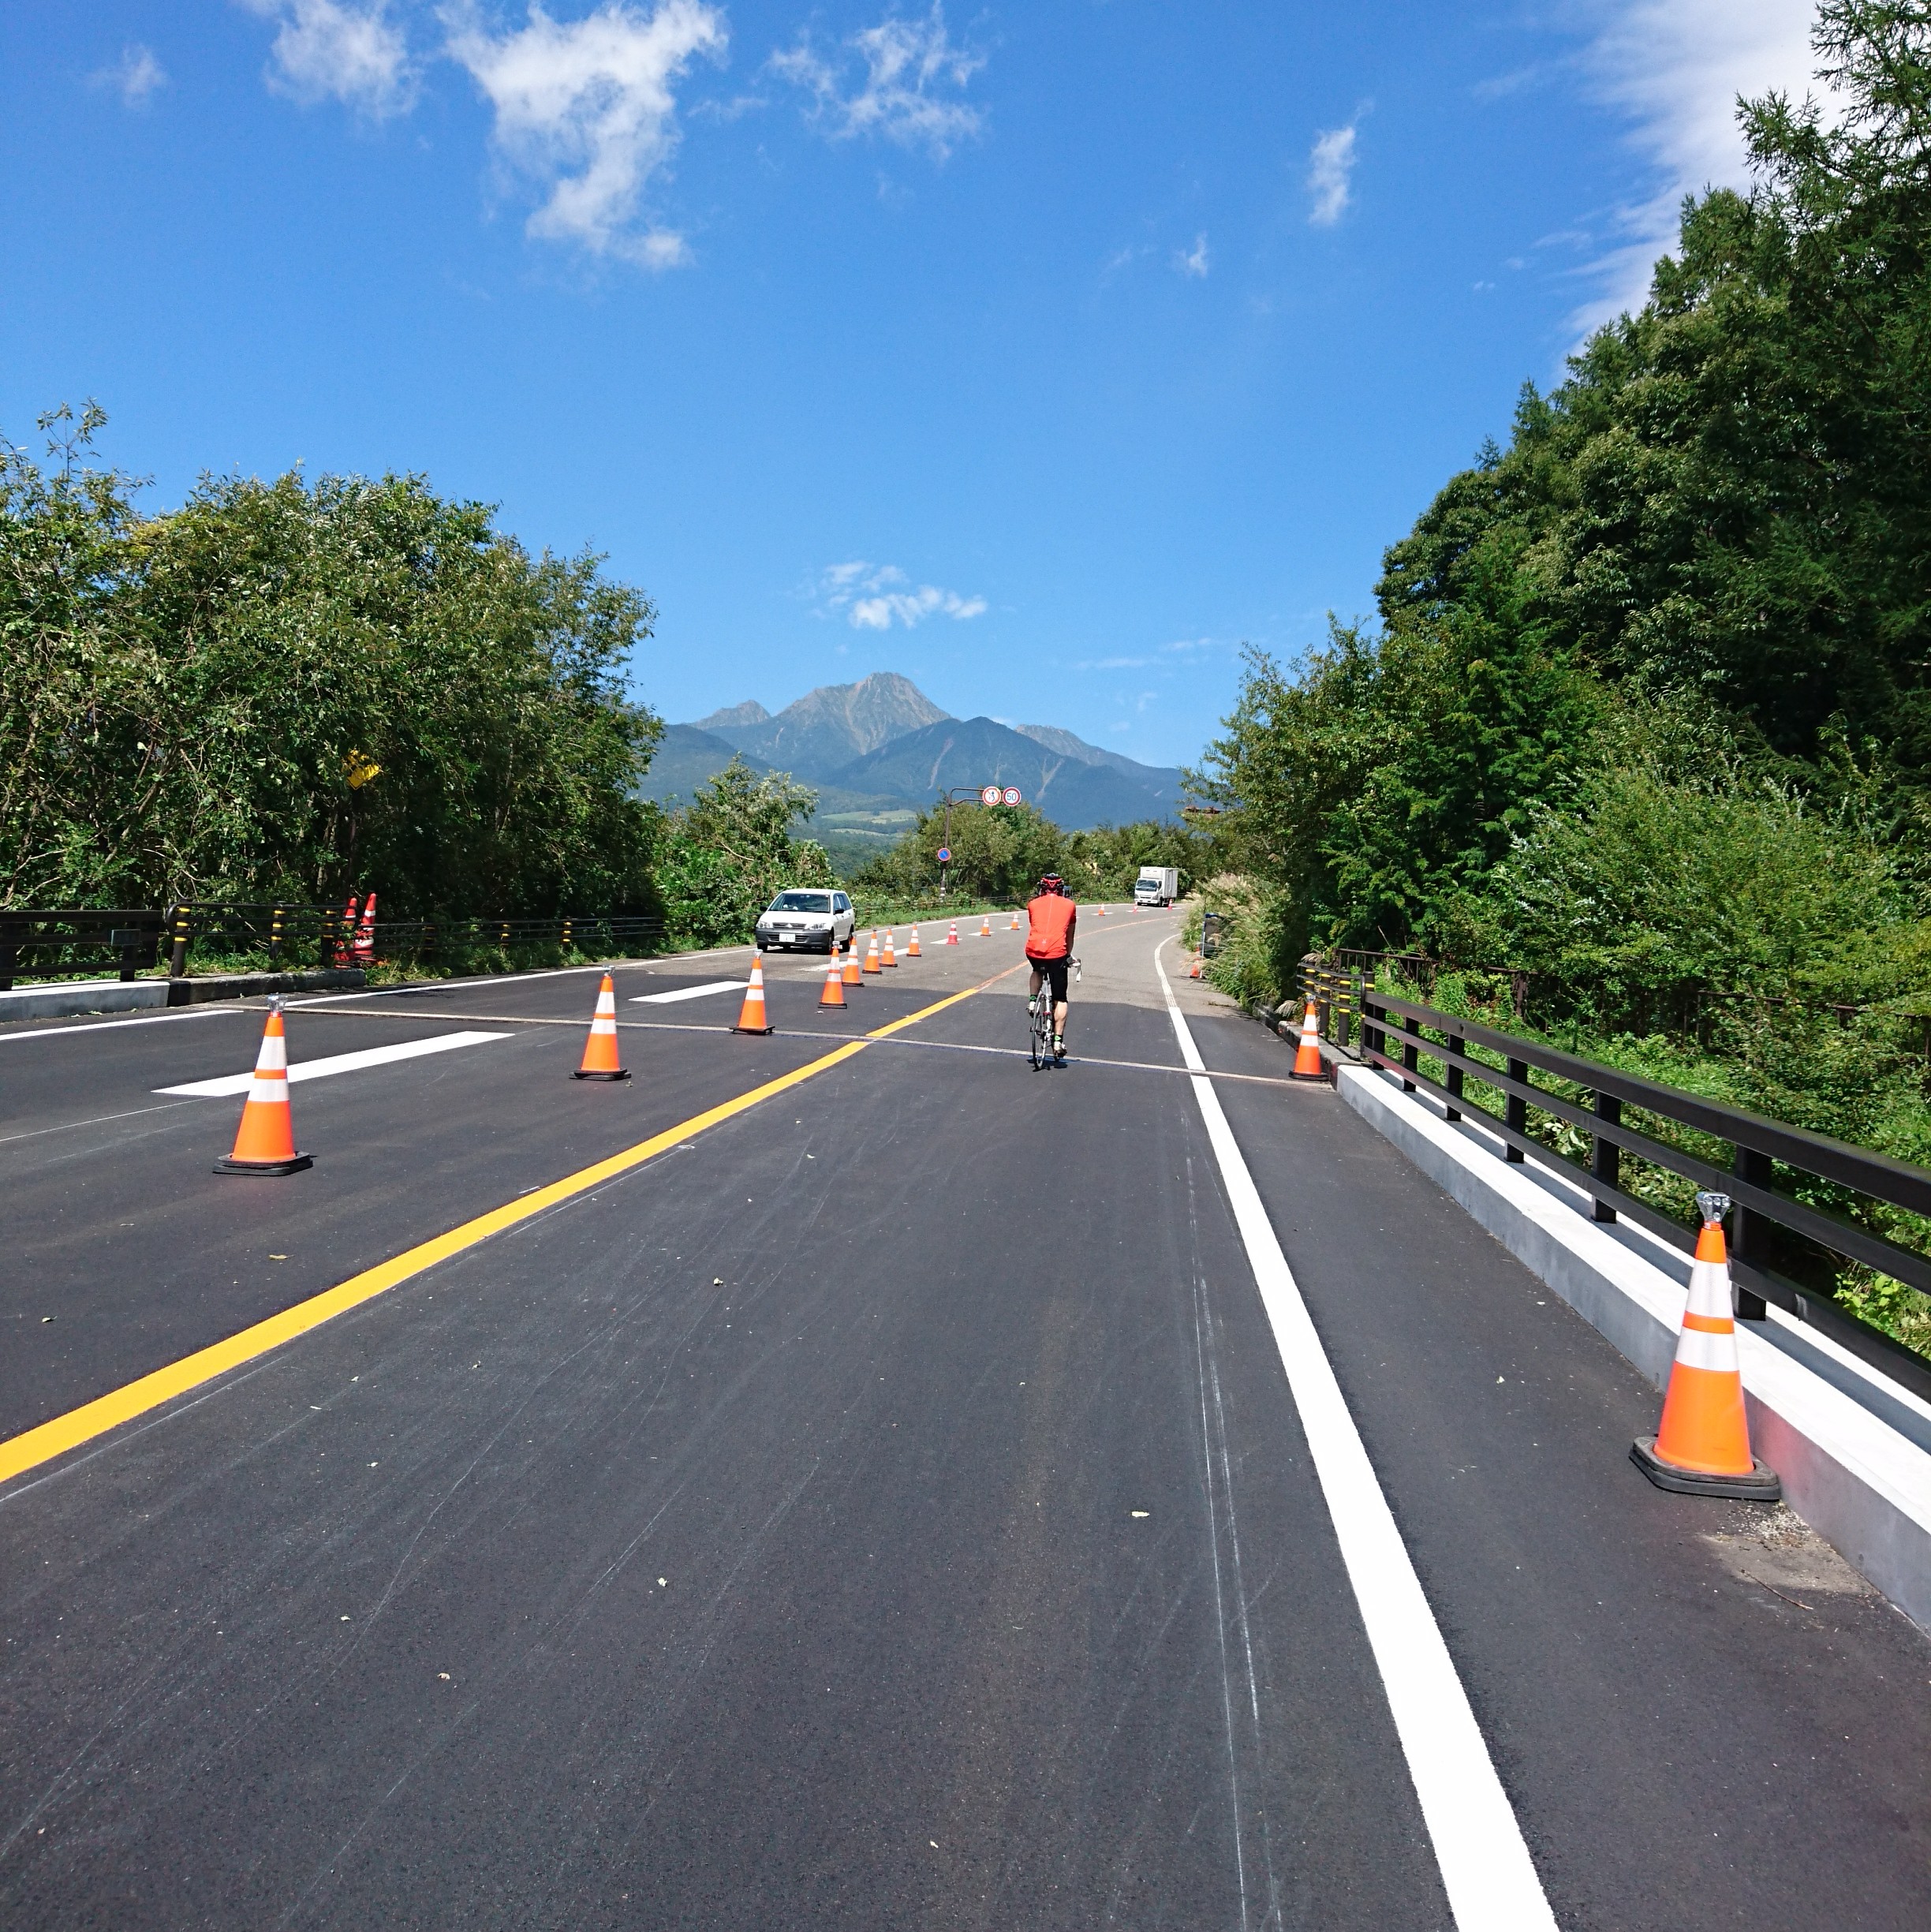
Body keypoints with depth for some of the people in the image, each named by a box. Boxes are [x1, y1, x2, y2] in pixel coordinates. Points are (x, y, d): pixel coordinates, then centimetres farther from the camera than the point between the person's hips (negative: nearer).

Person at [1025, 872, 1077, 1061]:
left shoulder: (1033, 904, 19)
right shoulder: (1069, 905, 18)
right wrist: (1068, 955, 43)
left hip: (1033, 950, 2)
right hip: (1056, 952, -1)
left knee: (1038, 971, 39)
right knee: (1060, 999, 11)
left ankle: (1033, 1000, 19)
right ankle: (1058, 1041, 6)